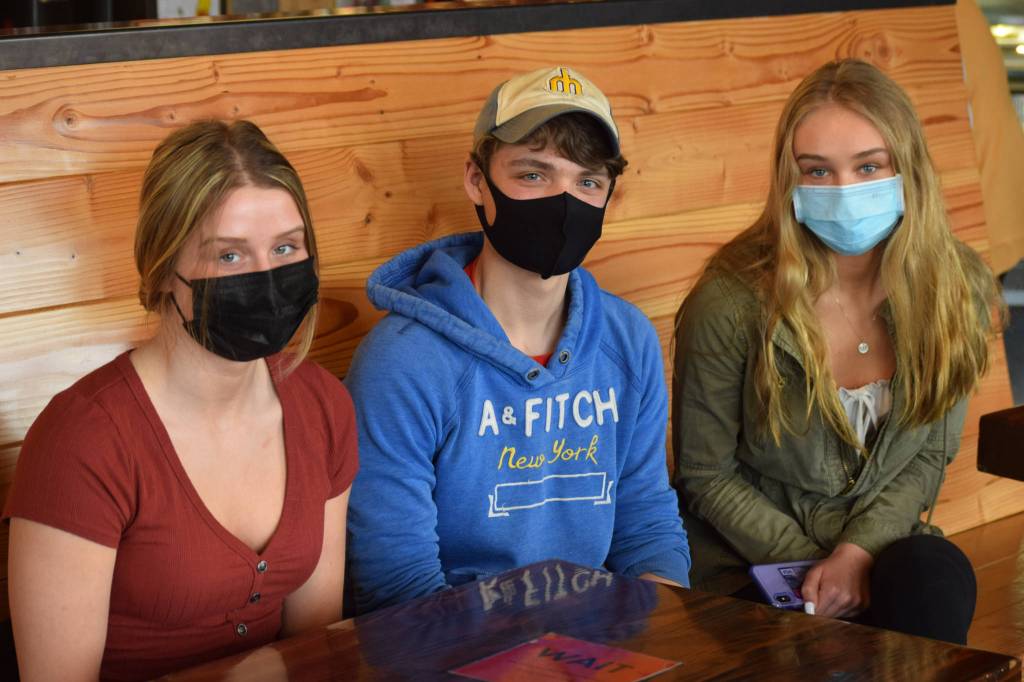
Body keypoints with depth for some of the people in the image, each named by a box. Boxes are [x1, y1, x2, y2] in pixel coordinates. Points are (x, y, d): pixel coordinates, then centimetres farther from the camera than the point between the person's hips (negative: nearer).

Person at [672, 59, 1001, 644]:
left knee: (938, 575, -30)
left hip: (882, 542, 4)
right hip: (753, 564, -3)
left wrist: (860, 551, -14)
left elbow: (930, 455, 3)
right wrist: (812, 566, -12)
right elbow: (706, 476, -5)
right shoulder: (732, 304, -16)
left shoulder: (958, 289, -5)